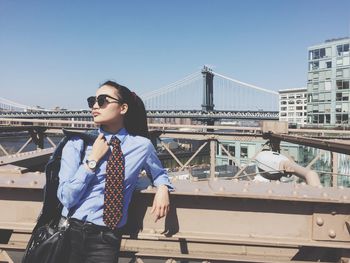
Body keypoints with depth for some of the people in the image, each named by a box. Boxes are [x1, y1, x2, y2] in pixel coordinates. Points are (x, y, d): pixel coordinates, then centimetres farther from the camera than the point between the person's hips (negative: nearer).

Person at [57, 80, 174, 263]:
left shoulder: (141, 145, -1)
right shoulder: (78, 143, -3)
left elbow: (159, 173, 18)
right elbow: (66, 198, -9)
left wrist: (162, 188, -3)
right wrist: (92, 159, -14)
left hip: (107, 238, 0)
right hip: (71, 232, 0)